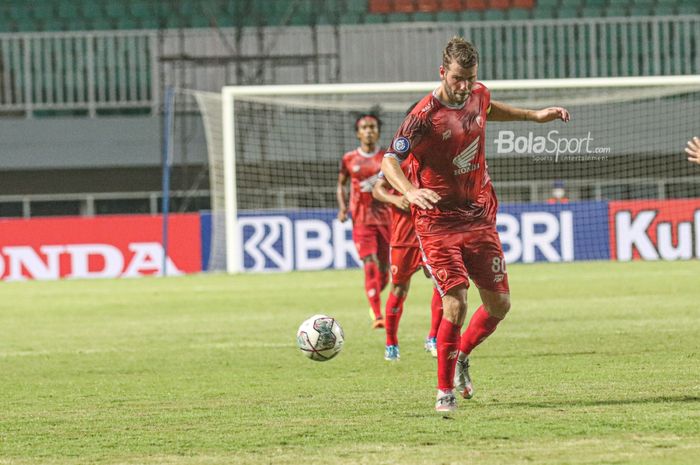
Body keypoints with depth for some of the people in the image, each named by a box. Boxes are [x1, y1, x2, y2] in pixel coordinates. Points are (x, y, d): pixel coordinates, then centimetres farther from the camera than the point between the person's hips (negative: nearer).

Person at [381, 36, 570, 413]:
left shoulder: (478, 95, 1)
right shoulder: (424, 116, -19)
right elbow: (389, 161, -22)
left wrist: (534, 116, 27)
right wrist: (410, 191, -41)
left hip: (480, 217, 6)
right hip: (438, 222, -6)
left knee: (499, 303, 4)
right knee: (455, 304, -17)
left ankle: (461, 355, 33)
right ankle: (445, 392, -1)